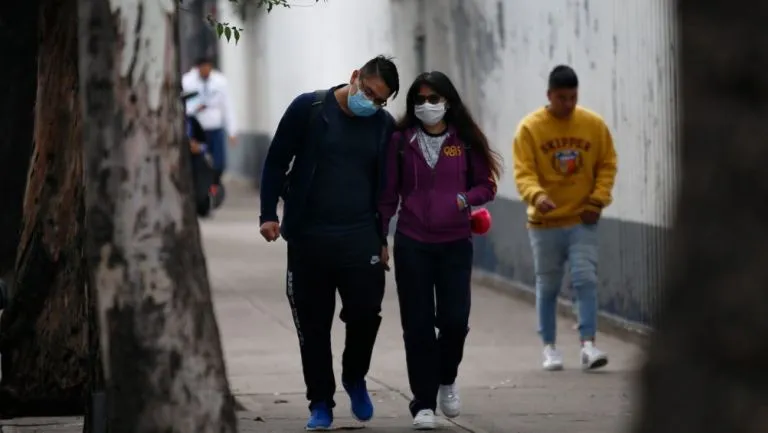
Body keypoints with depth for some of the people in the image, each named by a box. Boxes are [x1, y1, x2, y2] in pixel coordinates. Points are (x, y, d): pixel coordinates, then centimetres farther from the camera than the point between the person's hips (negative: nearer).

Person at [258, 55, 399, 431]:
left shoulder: (384, 125, 5)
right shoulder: (308, 109, -3)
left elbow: (387, 186, 12)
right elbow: (276, 163, 1)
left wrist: (383, 238, 11)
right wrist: (269, 214, -6)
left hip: (360, 239, 1)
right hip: (308, 237, -1)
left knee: (366, 314, -8)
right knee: (313, 324, 3)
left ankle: (355, 378, 21)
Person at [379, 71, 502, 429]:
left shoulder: (465, 142, 1)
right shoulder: (401, 141, 1)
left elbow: (486, 186, 8)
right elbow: (388, 194, 4)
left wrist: (465, 198, -13)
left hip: (455, 243, 0)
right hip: (412, 243, 0)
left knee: (454, 320, -6)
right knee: (417, 325, -1)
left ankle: (446, 379, 25)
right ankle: (424, 404, 7)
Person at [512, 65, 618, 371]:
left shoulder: (594, 125, 0)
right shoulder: (530, 128, -7)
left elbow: (607, 165, 7)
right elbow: (523, 172, -13)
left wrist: (598, 200, -6)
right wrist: (536, 195, -33)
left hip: (582, 220, 1)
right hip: (545, 222, -1)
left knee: (586, 280, -10)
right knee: (547, 286, 8)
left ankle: (588, 345, -12)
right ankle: (549, 347, 19)